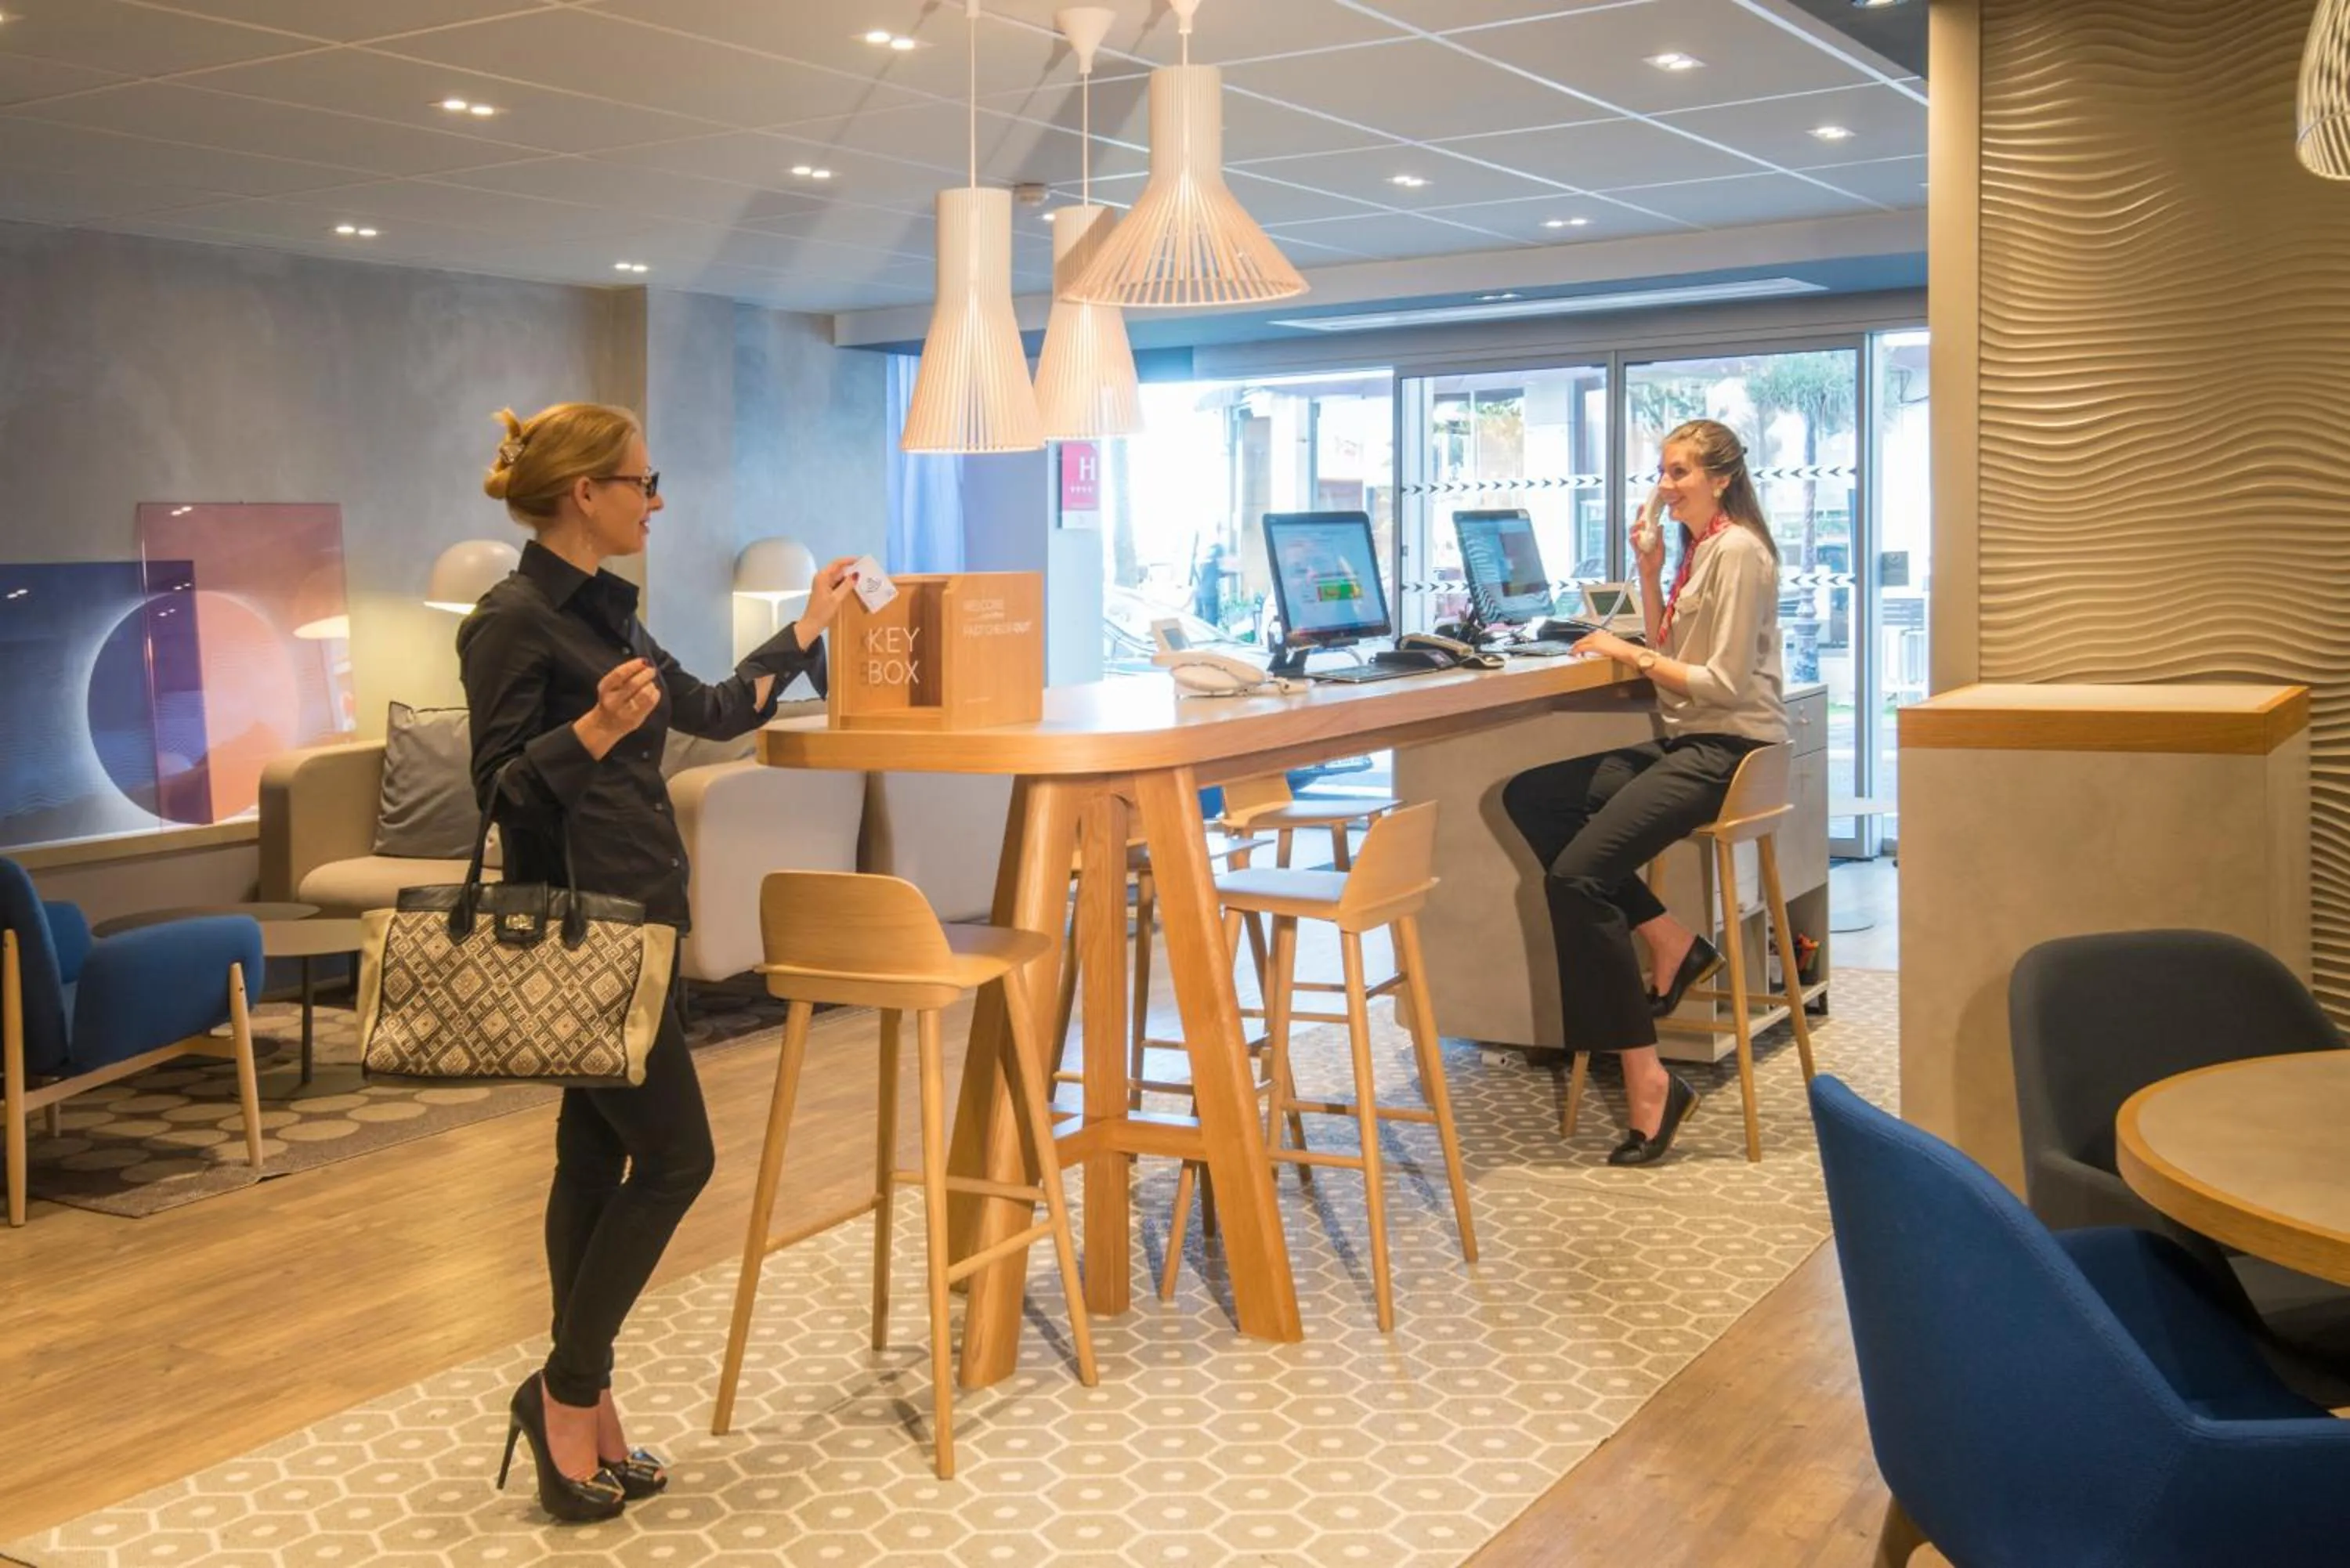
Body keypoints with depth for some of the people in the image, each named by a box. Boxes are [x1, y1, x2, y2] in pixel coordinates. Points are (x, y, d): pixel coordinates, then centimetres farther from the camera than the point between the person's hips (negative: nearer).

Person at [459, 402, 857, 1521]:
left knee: (600, 1157, 11)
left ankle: (586, 1408, 19)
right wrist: (592, 732, -30)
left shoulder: (600, 610, 13)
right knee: (674, 1153, -5)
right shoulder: (514, 620, -13)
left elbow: (712, 711, 23)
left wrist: (807, 630, 29)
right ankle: (564, 1388, 8)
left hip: (632, 920, 9)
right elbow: (500, 789, -15)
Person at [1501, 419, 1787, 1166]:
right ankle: (1670, 942, -1)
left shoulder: (1738, 552, -11)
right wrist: (1649, 568, 7)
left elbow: (1724, 683, -17)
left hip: (1728, 750, -10)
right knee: (1528, 798, -2)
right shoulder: (1697, 548, 19)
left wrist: (1629, 653, -10)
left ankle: (1646, 1079, -17)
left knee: (1576, 876, -22)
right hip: (1686, 744, 10)